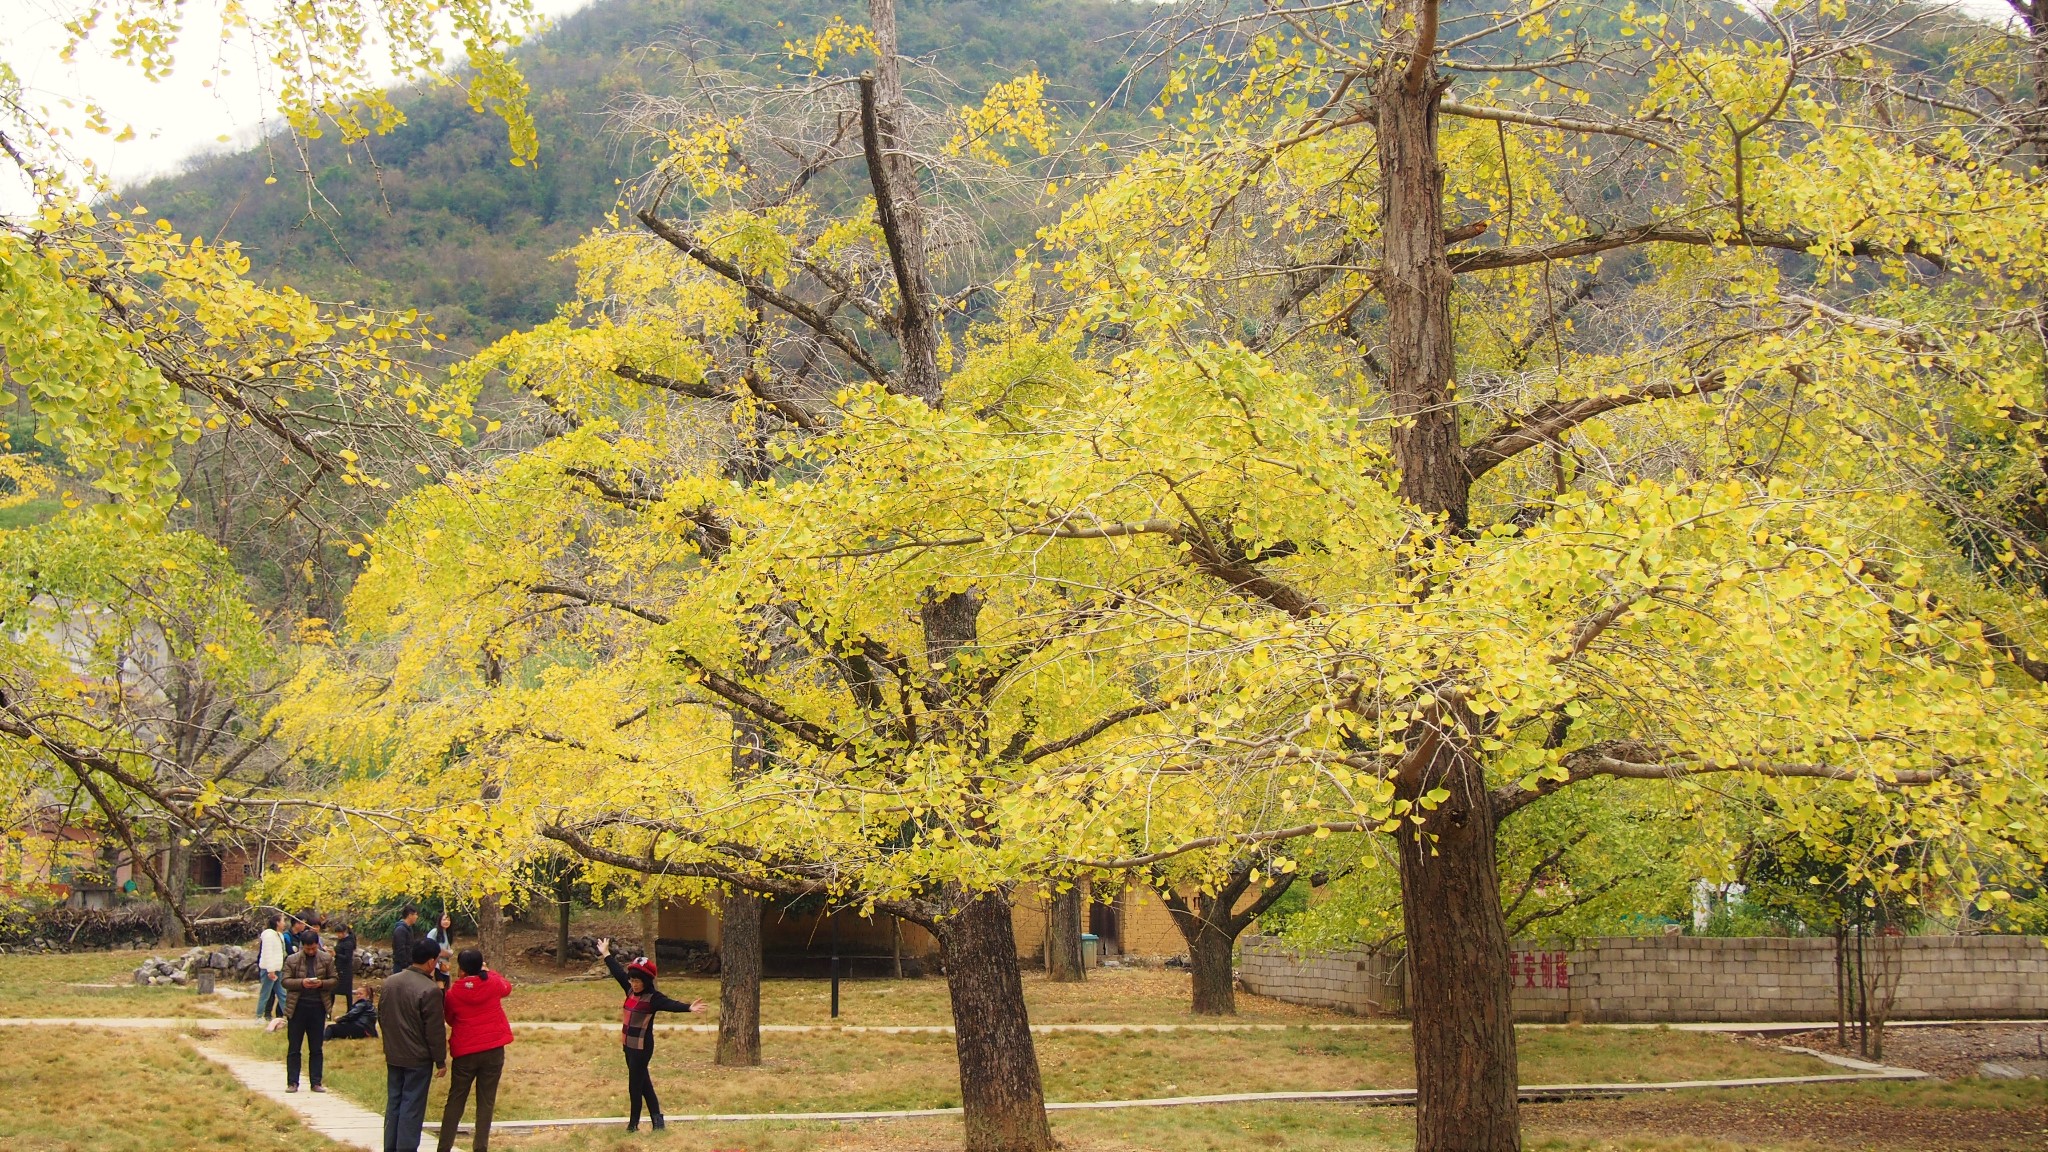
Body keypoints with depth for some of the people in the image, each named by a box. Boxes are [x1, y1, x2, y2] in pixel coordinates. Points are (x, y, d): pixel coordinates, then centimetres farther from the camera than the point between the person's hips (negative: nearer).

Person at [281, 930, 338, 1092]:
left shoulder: (327, 959, 5)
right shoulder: (291, 960, 0)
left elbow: (334, 980, 6)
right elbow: (285, 981, -3)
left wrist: (321, 983, -14)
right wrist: (301, 983, -20)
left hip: (318, 1006, 1)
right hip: (297, 1007, -1)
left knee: (316, 1049, 7)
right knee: (293, 1048, 3)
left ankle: (316, 1083, 12)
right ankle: (292, 1082, 8)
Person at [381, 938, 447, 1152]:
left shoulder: (390, 982, 2)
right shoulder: (430, 990, -21)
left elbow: (381, 1017, 13)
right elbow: (435, 1031, -17)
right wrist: (441, 1061, -7)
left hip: (393, 1056, 7)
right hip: (418, 1058, -7)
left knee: (393, 1103, 15)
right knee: (412, 1107, 0)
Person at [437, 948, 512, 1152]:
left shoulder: (452, 993, -8)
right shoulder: (493, 983, -7)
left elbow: (450, 1020, 8)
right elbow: (507, 987, 17)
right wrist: (488, 972, 25)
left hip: (464, 1052, 0)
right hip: (493, 1050, 0)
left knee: (455, 1100, 11)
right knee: (486, 1101, 7)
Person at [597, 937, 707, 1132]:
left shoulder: (653, 998, -17)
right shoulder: (631, 991, 5)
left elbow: (671, 1005, -32)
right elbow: (618, 973, 17)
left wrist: (688, 1008, -51)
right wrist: (606, 954, 28)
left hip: (642, 1046, -8)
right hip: (629, 1044, 8)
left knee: (635, 1084, 0)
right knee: (643, 1082, 13)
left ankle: (634, 1123, 11)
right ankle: (656, 1118, 20)